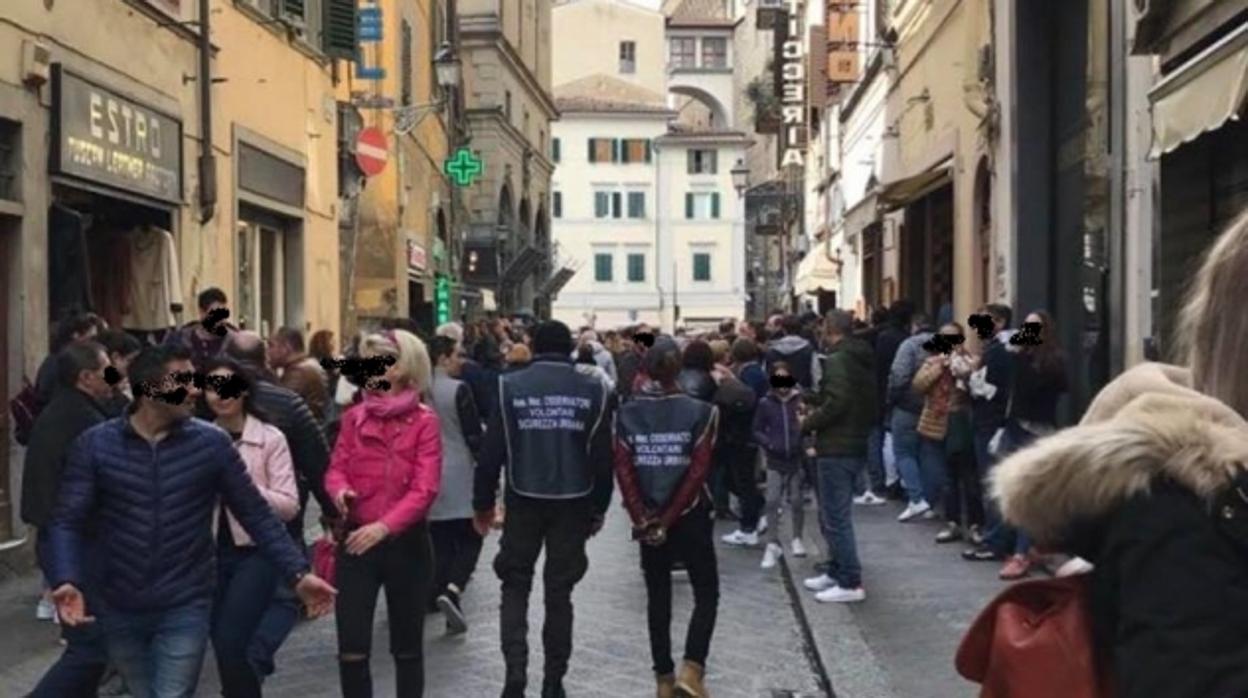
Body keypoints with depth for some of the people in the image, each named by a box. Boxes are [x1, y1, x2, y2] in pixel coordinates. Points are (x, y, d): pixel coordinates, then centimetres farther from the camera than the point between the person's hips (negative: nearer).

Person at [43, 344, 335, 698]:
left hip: (185, 608, -2)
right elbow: (68, 522, -8)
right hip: (118, 609, 2)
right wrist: (66, 581, -26)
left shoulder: (212, 443, -6)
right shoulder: (94, 444, -6)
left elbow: (256, 515, -2)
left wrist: (298, 574, -9)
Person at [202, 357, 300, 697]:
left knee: (229, 643, -15)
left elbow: (289, 505, -10)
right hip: (213, 553, 5)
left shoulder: (270, 438, -5)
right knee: (223, 645, 8)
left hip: (256, 552, -4)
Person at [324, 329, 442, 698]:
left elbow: (425, 488, -15)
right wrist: (340, 490, -20)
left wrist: (384, 526, -28)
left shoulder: (424, 421, -7)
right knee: (351, 649, 0)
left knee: (407, 649, 11)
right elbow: (336, 469, 5)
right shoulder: (353, 417, 6)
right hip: (356, 542, 3)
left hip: (406, 543, -2)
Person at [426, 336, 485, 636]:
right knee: (470, 538, 4)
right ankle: (452, 590, -17)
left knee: (440, 543, 11)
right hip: (460, 476, -5)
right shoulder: (459, 390, -13)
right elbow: (473, 435, -13)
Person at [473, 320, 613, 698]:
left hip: (524, 500, -1)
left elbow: (492, 452, -4)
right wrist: (599, 507, 11)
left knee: (515, 587, 11)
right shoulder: (592, 390, -1)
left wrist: (482, 503, 6)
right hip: (573, 503, 1)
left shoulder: (510, 386, -3)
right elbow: (603, 457, 0)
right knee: (559, 592, 11)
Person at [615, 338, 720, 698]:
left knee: (658, 597, 14)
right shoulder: (700, 412, -8)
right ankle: (691, 668, -7)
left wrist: (642, 519, -10)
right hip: (690, 517, -2)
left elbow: (623, 471, -9)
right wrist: (668, 519, -12)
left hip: (648, 521, 2)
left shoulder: (626, 415, -2)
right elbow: (698, 471, -14)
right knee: (707, 593, 9)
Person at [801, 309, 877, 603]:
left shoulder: (837, 360, -15)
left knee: (836, 517, -6)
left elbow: (835, 403, -25)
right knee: (832, 514, 20)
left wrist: (808, 423, -10)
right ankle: (836, 572, 27)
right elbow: (871, 403, 18)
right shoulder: (864, 359, 14)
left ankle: (850, 583, -5)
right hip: (857, 444, 10)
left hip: (837, 448, -10)